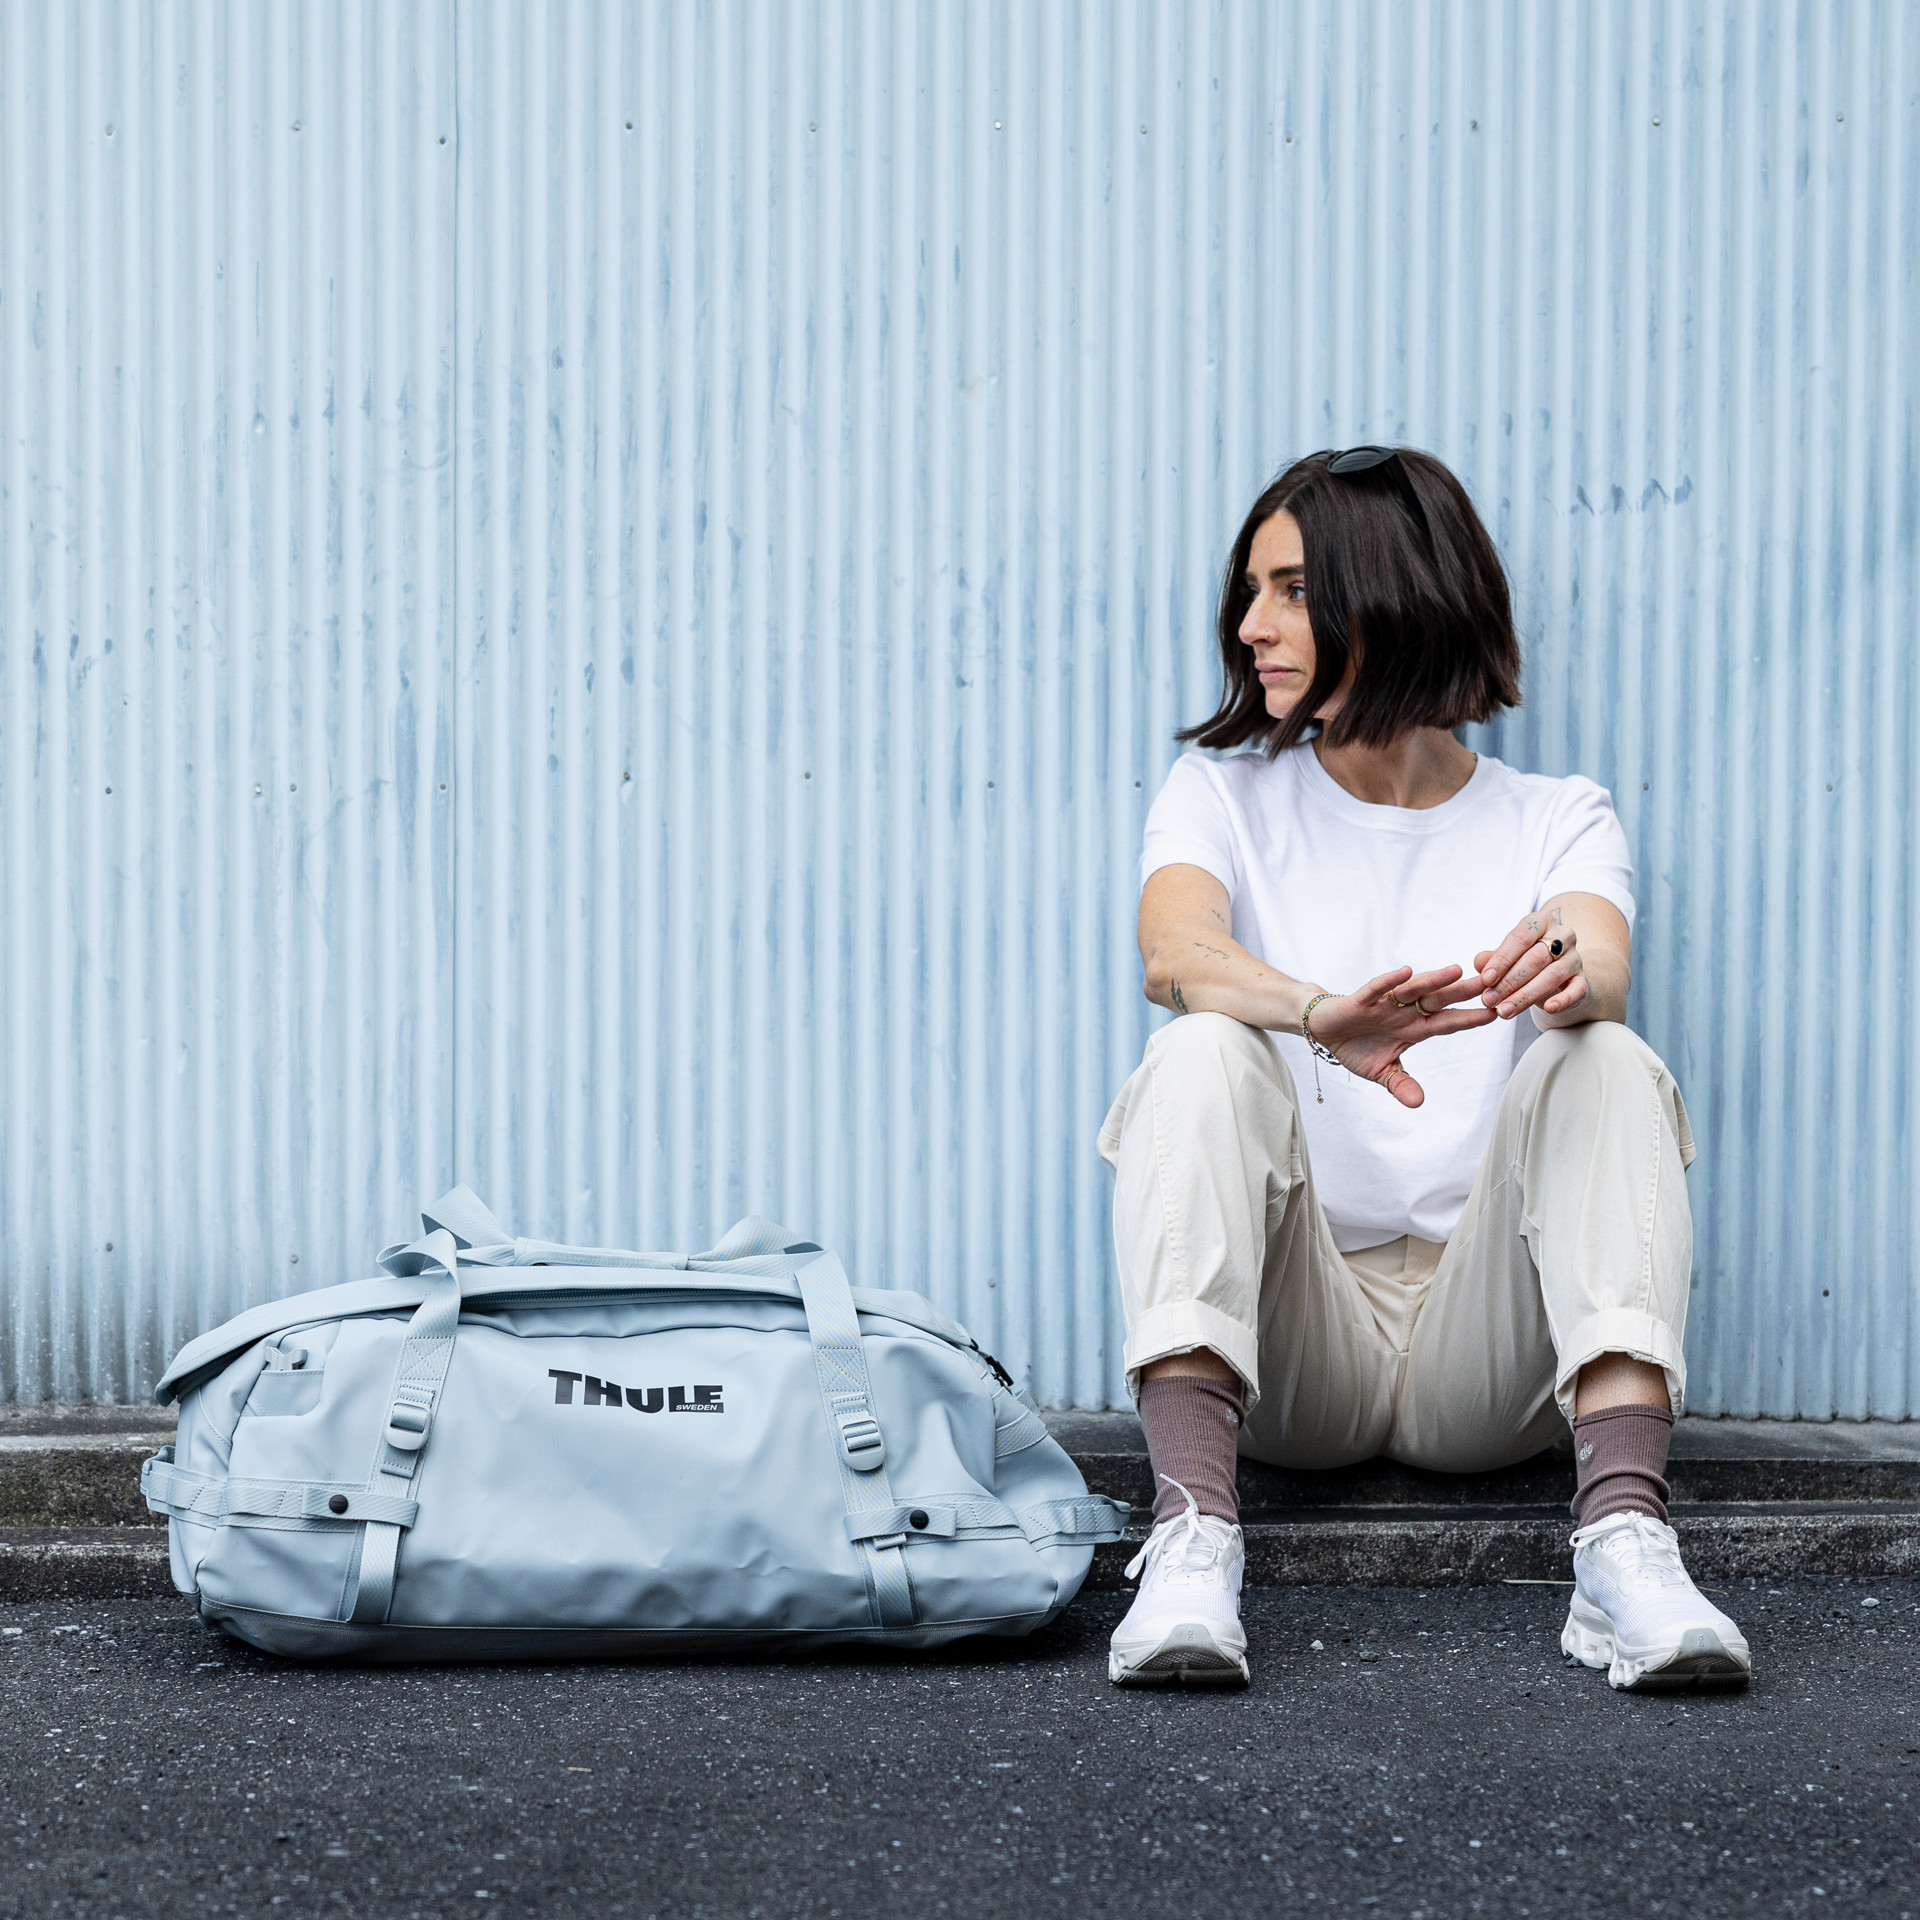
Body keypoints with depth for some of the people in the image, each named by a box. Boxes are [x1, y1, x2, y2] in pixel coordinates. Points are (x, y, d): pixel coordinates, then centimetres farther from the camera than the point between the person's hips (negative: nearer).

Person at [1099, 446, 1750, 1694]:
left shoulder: (1557, 822, 10)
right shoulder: (1225, 797, 11)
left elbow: (1607, 976, -14)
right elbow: (1176, 952, -14)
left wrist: (1564, 969, -40)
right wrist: (1323, 1016, -37)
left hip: (1484, 1357, 0)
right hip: (1291, 1352, 0)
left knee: (1605, 1064, -24)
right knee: (1206, 1054, -25)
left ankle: (1625, 1544, -41)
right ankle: (1194, 1542, -42)